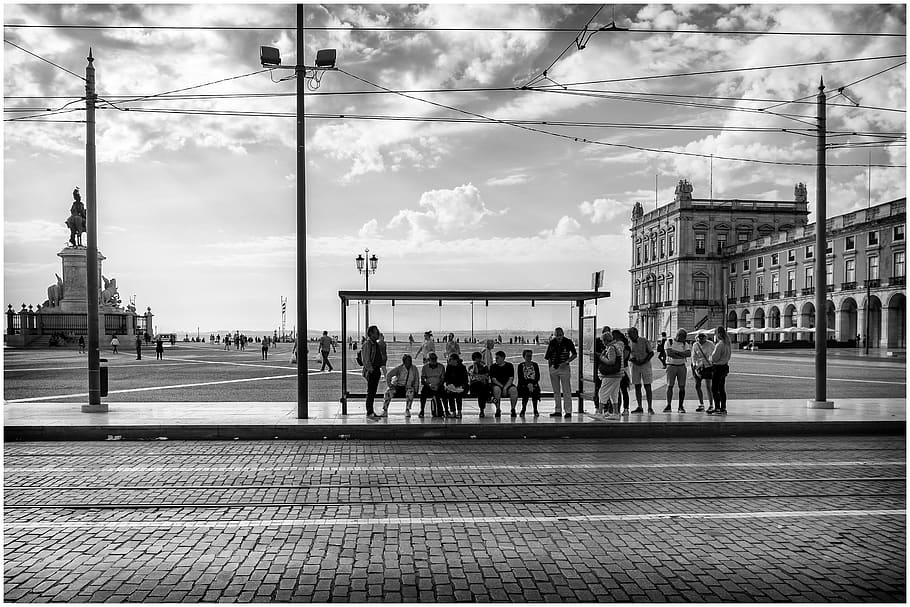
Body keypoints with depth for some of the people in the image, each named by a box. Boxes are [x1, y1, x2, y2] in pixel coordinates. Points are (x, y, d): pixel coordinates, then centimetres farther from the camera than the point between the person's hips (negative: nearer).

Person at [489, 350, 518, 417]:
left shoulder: (509, 366, 4)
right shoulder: (493, 367, 5)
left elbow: (511, 379, -3)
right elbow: (493, 379, -3)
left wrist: (505, 387, -18)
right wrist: (502, 386, -15)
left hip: (508, 385, 0)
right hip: (497, 385, 0)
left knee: (514, 390, -32)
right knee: (496, 389, -36)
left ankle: (513, 409, -19)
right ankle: (498, 410, -25)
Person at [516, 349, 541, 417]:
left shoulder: (535, 365, 8)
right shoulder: (521, 365, 3)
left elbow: (538, 377, 1)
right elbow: (520, 378, -5)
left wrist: (532, 383, -16)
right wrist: (527, 384, -19)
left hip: (534, 384, 2)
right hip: (524, 384, -1)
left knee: (535, 391, -29)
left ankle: (535, 410, -11)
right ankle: (523, 409, -7)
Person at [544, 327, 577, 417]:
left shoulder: (568, 342, -5)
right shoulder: (552, 343, 4)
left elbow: (575, 354, -1)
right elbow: (547, 356, 13)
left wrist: (566, 362, -12)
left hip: (564, 368, -4)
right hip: (553, 368, 4)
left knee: (566, 391, -5)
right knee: (556, 391, 8)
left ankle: (568, 411, -3)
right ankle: (558, 411, 15)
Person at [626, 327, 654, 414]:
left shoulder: (645, 342, -7)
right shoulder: (629, 343, 4)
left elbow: (651, 353, -3)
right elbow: (627, 355, 10)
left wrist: (644, 361, -16)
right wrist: (632, 360, -10)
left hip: (645, 365, -4)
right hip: (635, 366, 4)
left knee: (647, 386, -7)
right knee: (637, 387, 5)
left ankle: (650, 408, -6)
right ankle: (639, 408, 11)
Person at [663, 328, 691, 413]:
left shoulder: (685, 344, 9)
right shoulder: (670, 342, 0)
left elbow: (689, 353, -7)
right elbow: (668, 353, -15)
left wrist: (676, 352, -15)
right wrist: (682, 356, -13)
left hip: (681, 366, 3)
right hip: (671, 366, -3)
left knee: (682, 386, 0)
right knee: (669, 386, -5)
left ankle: (681, 406, 6)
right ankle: (669, 405, -1)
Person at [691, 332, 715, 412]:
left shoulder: (710, 345, -7)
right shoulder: (695, 345, 2)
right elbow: (694, 356, 2)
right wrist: (694, 365, -12)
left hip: (708, 367, -4)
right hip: (698, 367, 4)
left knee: (708, 387, -8)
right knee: (697, 386, 6)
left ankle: (711, 406, 0)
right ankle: (701, 405, 19)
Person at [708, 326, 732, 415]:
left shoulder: (719, 344, -18)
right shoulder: (728, 344, 10)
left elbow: (715, 358, -18)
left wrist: (710, 359, 3)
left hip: (718, 367, -9)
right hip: (725, 366, 9)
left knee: (714, 389, -4)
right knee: (722, 389, 14)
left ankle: (717, 409, -6)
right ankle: (723, 408, 18)